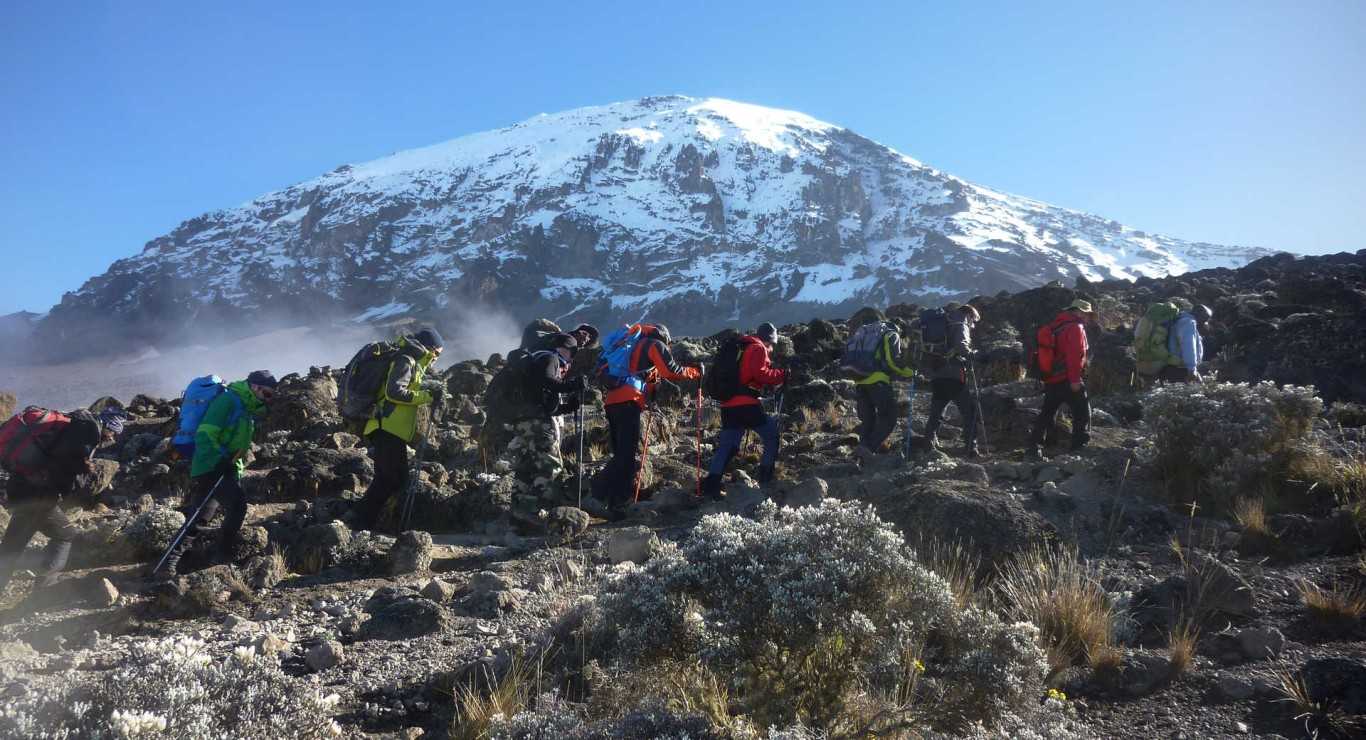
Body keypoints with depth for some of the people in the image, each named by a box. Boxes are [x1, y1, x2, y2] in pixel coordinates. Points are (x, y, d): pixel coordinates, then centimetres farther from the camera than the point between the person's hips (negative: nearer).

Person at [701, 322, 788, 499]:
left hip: (728, 405, 8)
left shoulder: (741, 347, 24)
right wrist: (782, 376, -5)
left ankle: (711, 485, -1)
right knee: (772, 433, 7)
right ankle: (766, 477, 7)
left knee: (727, 445, 8)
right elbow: (760, 374, -15)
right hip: (746, 404, -8)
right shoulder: (758, 348, -2)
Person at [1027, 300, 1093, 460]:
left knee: (1047, 413, 12)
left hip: (1050, 379, 8)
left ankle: (1034, 448, 9)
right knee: (1082, 410, 2)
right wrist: (1075, 379, -21)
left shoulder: (1055, 325, 17)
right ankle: (1080, 445, 2)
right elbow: (1074, 355, -20)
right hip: (1067, 380, -8)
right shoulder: (1075, 328, -10)